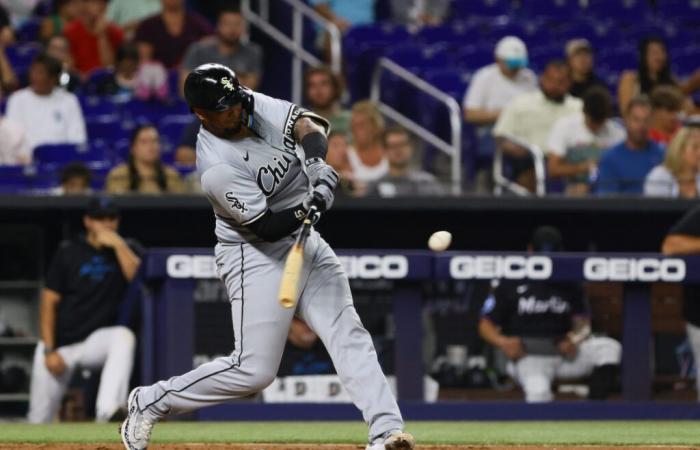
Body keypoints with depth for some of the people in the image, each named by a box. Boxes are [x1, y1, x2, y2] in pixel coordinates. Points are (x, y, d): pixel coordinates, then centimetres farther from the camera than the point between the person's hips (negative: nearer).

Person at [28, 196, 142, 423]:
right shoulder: (68, 252, 0)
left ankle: (107, 412, -48)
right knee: (40, 415, -4)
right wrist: (49, 351, -8)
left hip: (98, 340, 0)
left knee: (124, 336, -34)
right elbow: (49, 303, -1)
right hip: (61, 344, 0)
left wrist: (118, 245, -18)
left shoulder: (127, 249, 4)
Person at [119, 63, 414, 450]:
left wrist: (316, 161, -26)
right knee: (253, 370, -8)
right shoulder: (218, 168, -25)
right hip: (258, 257, -7)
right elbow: (267, 227, -22)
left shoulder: (256, 106, -4)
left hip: (307, 243, 7)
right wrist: (311, 205, -36)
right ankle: (150, 401, 8)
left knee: (349, 335, -6)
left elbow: (307, 123, -6)